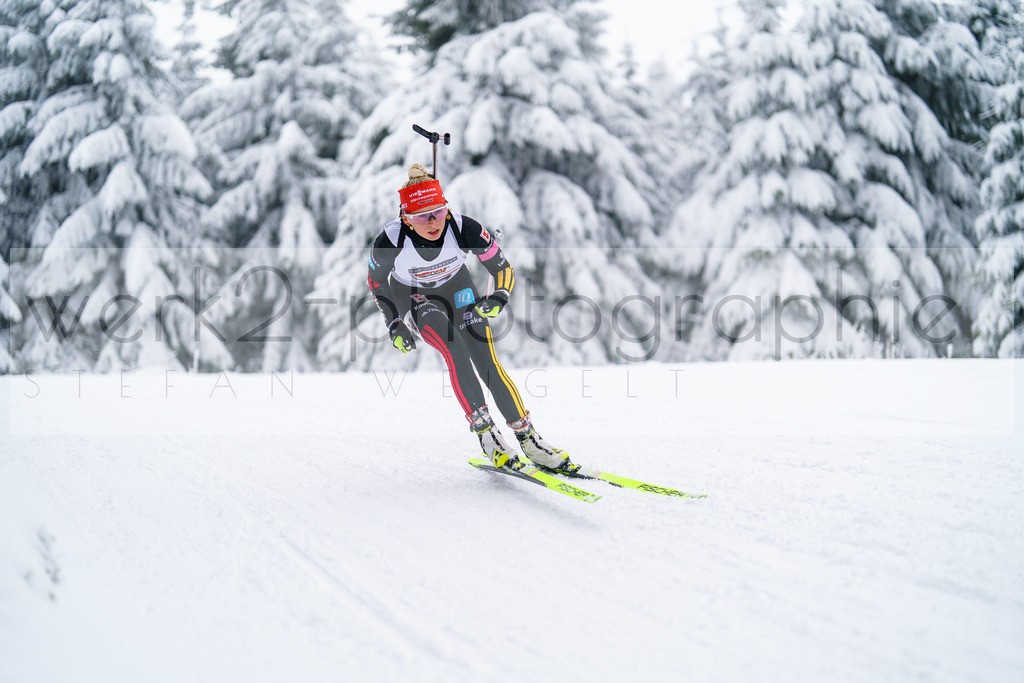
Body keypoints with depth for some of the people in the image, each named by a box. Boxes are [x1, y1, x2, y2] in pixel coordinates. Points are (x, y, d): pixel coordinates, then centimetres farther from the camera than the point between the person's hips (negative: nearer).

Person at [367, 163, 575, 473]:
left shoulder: (464, 229, -33)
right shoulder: (390, 241, -33)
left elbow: (504, 269, -19)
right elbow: (376, 280, -10)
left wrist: (498, 299, -38)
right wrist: (394, 324, -15)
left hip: (456, 287, 1)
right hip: (411, 295, -1)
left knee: (487, 362, -12)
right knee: (454, 350, -26)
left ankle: (528, 439, -3)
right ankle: (485, 433, -19)